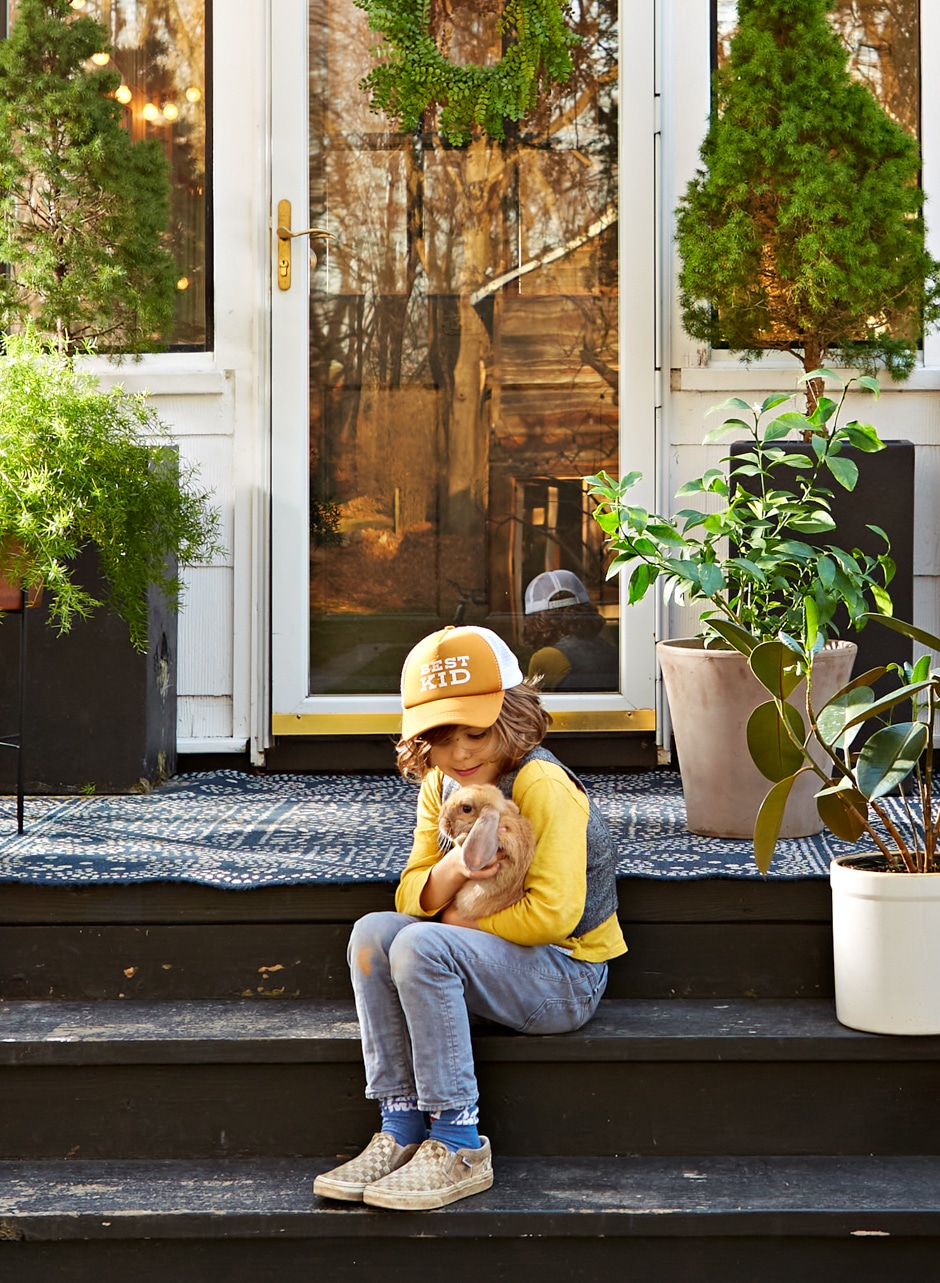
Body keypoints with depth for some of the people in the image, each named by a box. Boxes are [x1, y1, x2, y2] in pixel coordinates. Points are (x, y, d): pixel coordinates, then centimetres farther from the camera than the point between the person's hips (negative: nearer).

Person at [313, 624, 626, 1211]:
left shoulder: (543, 785, -19)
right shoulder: (440, 785, 6)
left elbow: (554, 914, -25)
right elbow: (412, 897, 2)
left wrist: (462, 918, -13)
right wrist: (449, 872, -21)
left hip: (568, 975, -8)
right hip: (493, 963, 8)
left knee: (422, 946, -29)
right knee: (374, 931, -15)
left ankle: (459, 1149, -23)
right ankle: (401, 1129, -13)